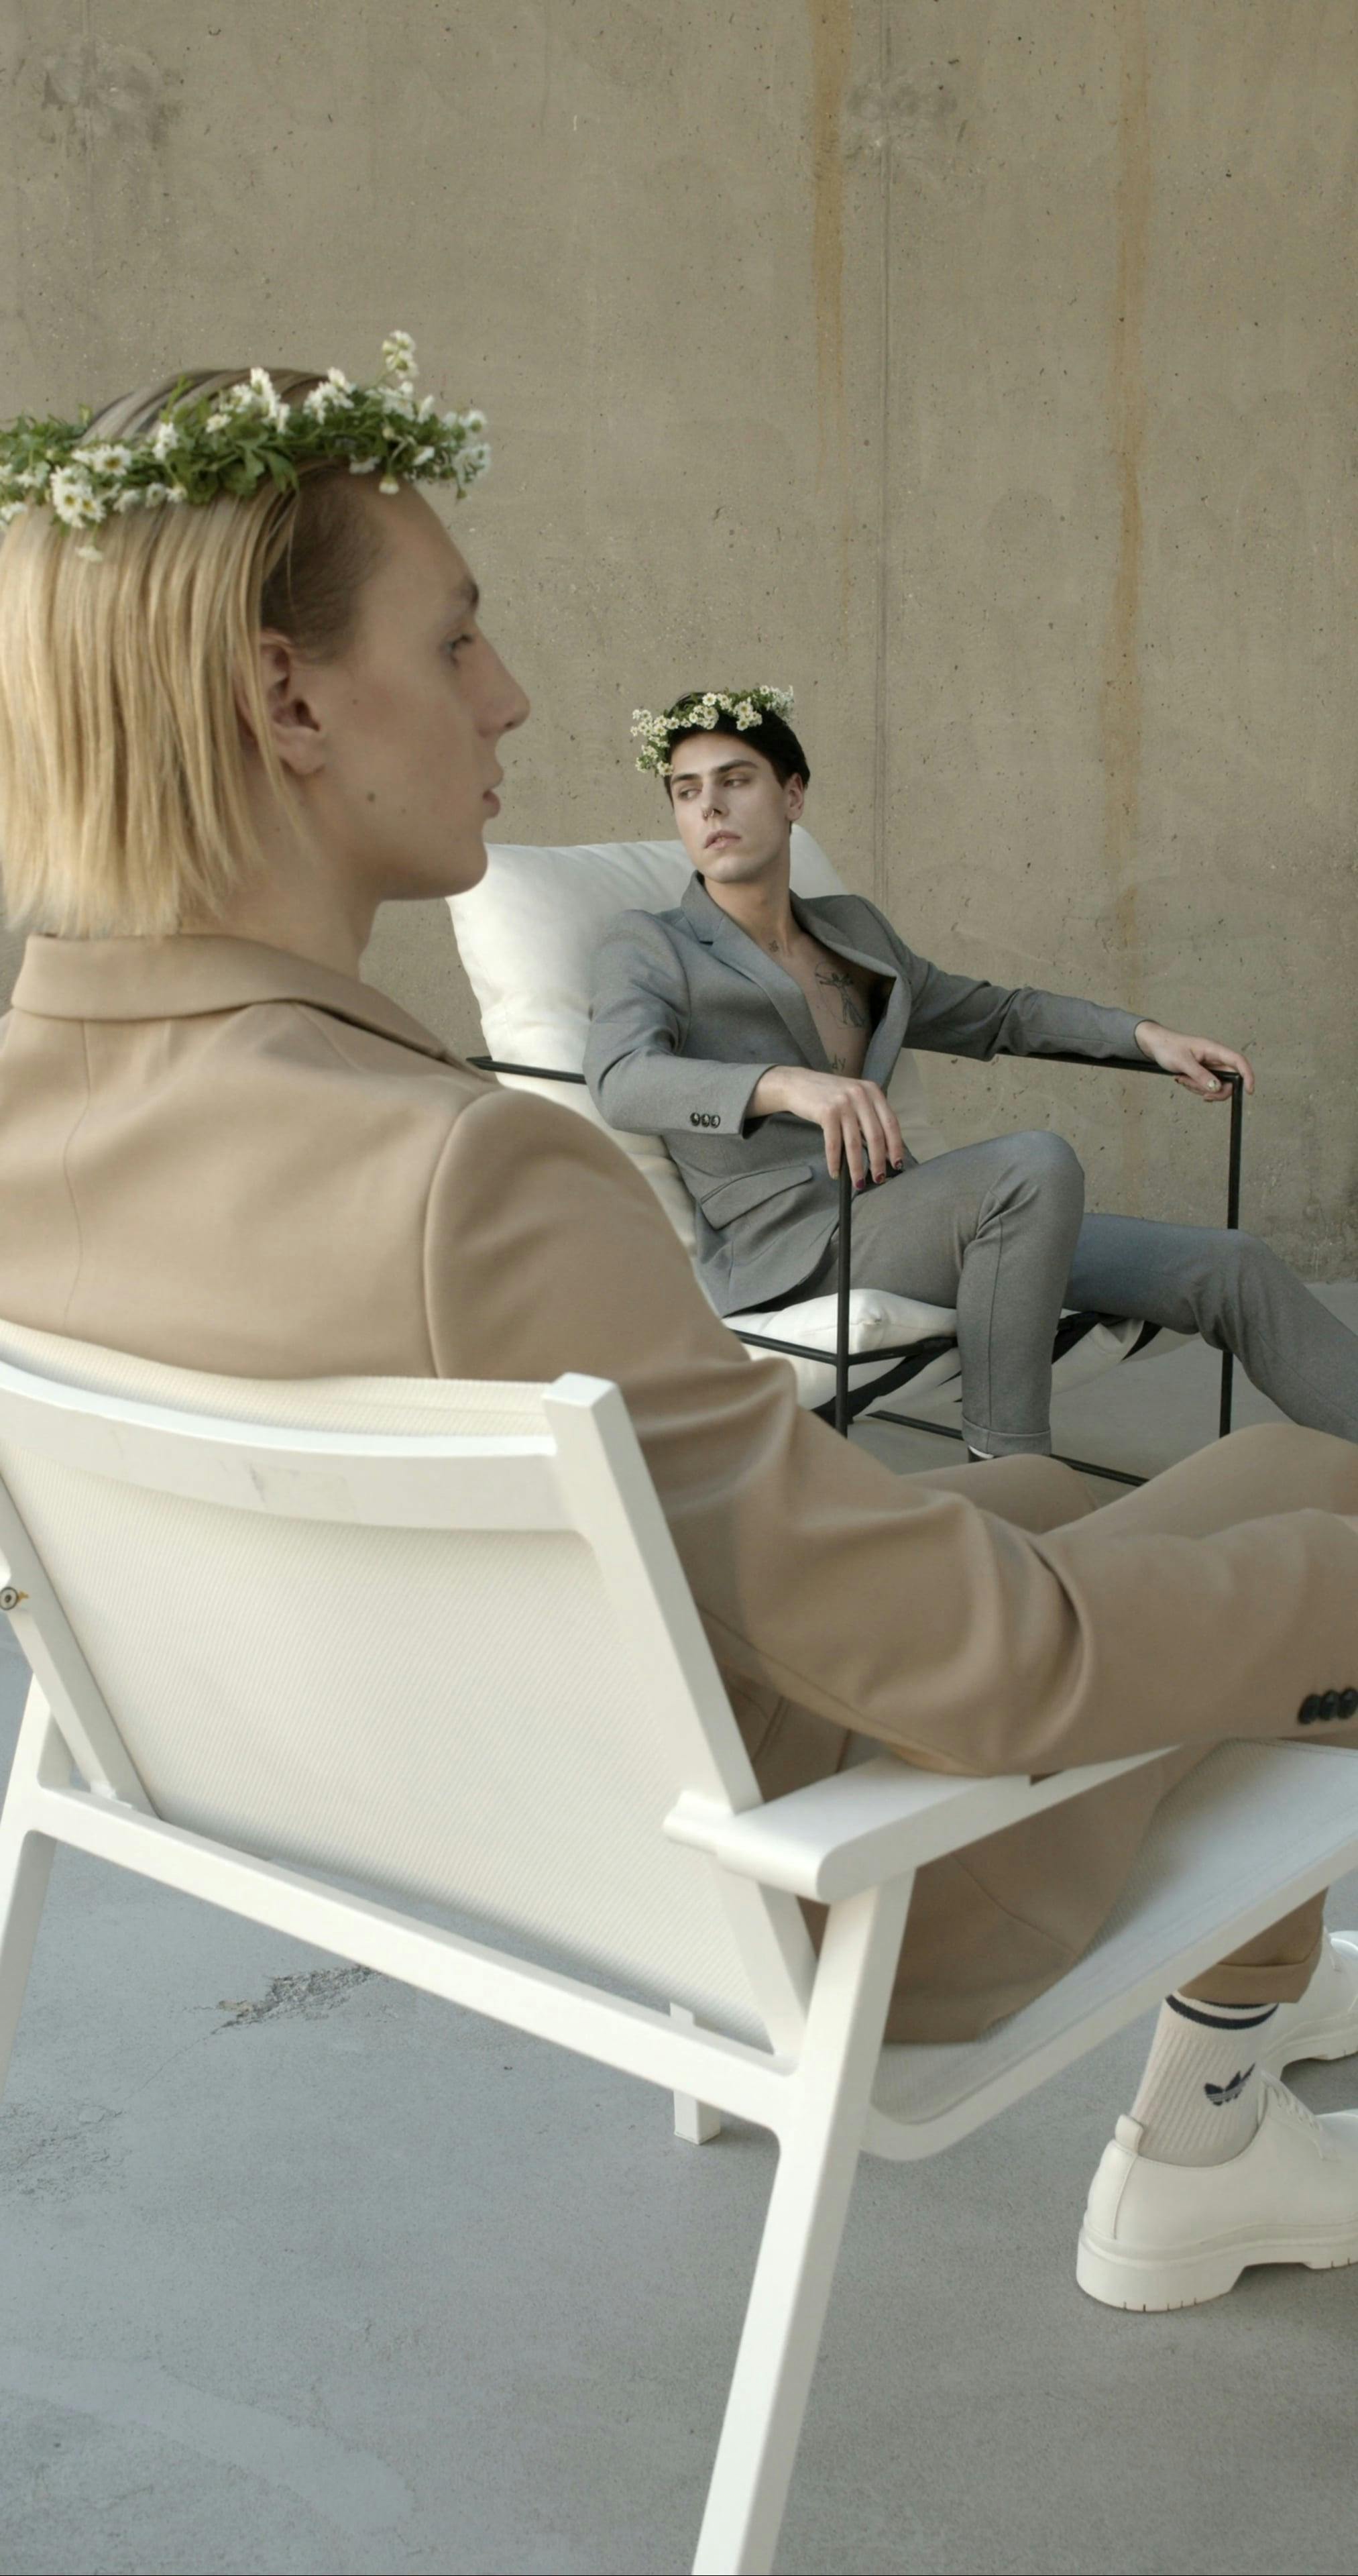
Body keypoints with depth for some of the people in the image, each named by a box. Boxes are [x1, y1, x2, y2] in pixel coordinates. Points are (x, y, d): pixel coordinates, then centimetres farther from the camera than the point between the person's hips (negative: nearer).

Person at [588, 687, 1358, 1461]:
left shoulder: (850, 929, 22)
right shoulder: (651, 946, 4)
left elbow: (993, 1013, 34)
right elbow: (622, 1079, -18)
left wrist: (1146, 1035, 19)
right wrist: (785, 1085, -36)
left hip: (896, 1218, 7)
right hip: (792, 1251, -6)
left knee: (1233, 1268, -4)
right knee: (1036, 1163, -33)